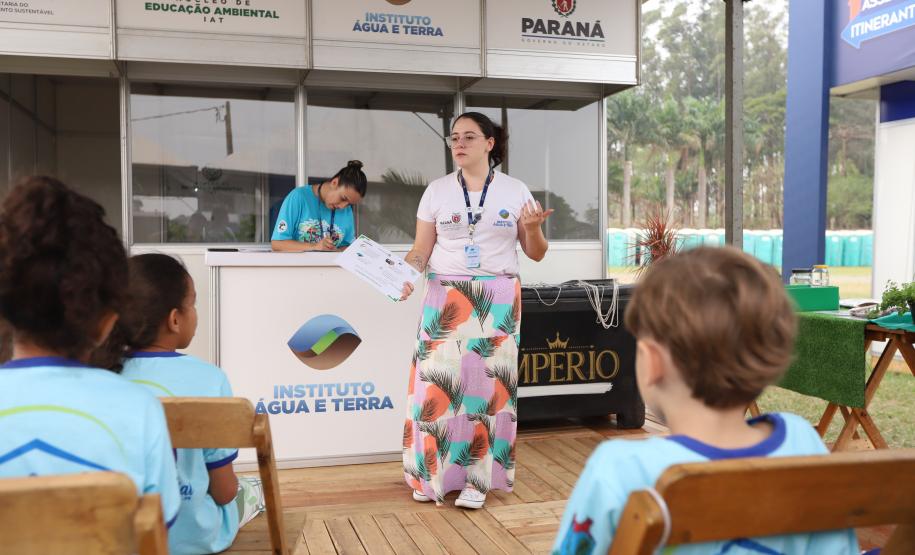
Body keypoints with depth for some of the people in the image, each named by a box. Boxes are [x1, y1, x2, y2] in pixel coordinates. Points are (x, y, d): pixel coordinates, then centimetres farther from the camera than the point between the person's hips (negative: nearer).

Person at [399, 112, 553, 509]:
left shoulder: (515, 191, 3)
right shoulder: (437, 190, 4)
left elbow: (536, 254, 6)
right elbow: (421, 249, 4)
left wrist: (531, 228, -14)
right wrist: (405, 277, -15)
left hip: (498, 300, 0)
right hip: (445, 297, 1)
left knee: (488, 386, 1)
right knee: (437, 383, -2)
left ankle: (477, 478, 12)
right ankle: (431, 473, 14)